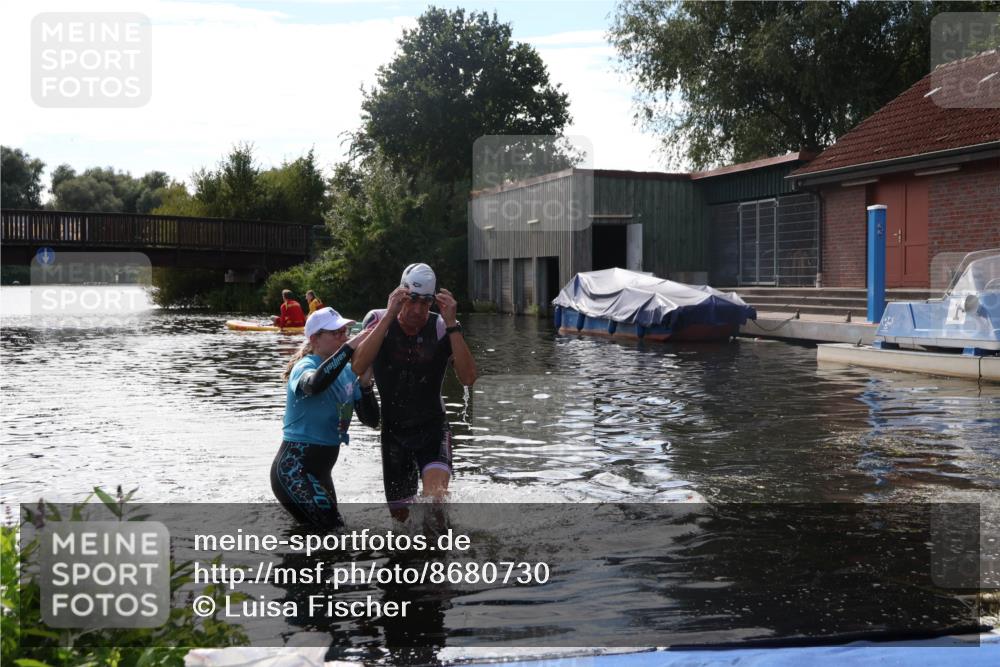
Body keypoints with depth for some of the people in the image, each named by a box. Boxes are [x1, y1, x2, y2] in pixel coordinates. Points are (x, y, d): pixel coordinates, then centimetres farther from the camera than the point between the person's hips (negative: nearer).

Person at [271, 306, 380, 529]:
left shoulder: (348, 371, 5)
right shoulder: (305, 366, -14)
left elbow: (371, 420, -1)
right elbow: (315, 383, -42)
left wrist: (365, 384, -17)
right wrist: (349, 347, -44)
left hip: (320, 470, 9)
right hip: (293, 469, -8)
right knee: (335, 531, -19)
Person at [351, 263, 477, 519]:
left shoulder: (442, 328, -9)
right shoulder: (379, 320, -8)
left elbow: (468, 378, -21)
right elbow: (358, 366, -26)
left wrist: (451, 323, -27)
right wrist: (390, 315, -29)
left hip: (432, 428, -2)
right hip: (392, 430, 2)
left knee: (436, 493, -29)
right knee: (400, 514, 13)